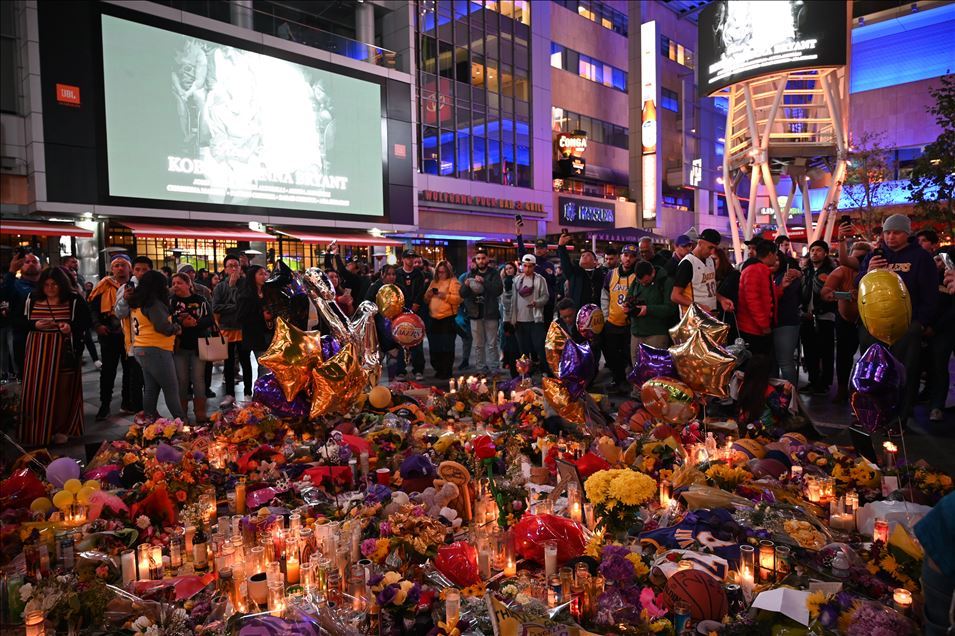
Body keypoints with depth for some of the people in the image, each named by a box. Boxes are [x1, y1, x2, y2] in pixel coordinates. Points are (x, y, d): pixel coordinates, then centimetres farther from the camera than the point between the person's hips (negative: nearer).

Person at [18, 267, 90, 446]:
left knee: (63, 390, 4)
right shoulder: (32, 298, 4)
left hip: (64, 352, -2)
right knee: (37, 391, 2)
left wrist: (72, 327, -18)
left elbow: (86, 321, 1)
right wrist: (35, 325, -12)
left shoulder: (74, 299, -2)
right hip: (38, 352, 2)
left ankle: (60, 429, 18)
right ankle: (36, 431, 16)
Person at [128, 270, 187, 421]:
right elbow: (164, 327, -20)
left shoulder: (136, 303, 13)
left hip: (141, 349, 9)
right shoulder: (153, 303, -15)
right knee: (171, 388, -4)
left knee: (151, 388, 13)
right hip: (155, 350, -9)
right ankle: (181, 420, -2)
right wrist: (177, 327, -2)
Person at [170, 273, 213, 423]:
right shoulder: (171, 301, 3)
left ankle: (200, 414, 10)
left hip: (198, 345, -1)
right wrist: (181, 323, -26)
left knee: (198, 379, 2)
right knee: (181, 380, 7)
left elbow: (209, 319, -7)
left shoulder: (200, 300, 0)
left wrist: (195, 323, -24)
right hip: (179, 346, 1)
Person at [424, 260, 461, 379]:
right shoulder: (434, 282, 18)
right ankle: (438, 370, 22)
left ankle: (446, 372, 5)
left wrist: (446, 296, -22)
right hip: (433, 319, 6)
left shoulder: (453, 282, 0)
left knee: (447, 347, -4)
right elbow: (426, 299, 21)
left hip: (447, 319, -6)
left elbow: (458, 299, -11)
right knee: (434, 347, 9)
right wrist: (428, 295, -1)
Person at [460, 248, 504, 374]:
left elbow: (499, 290, -13)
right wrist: (466, 285, -15)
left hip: (490, 313, -3)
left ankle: (494, 368, 3)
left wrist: (484, 282, -24)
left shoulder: (494, 274, 2)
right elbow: (462, 294, 6)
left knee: (492, 344, -2)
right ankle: (481, 369, 12)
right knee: (478, 345, 6)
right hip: (475, 313, 3)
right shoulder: (471, 274, 11)